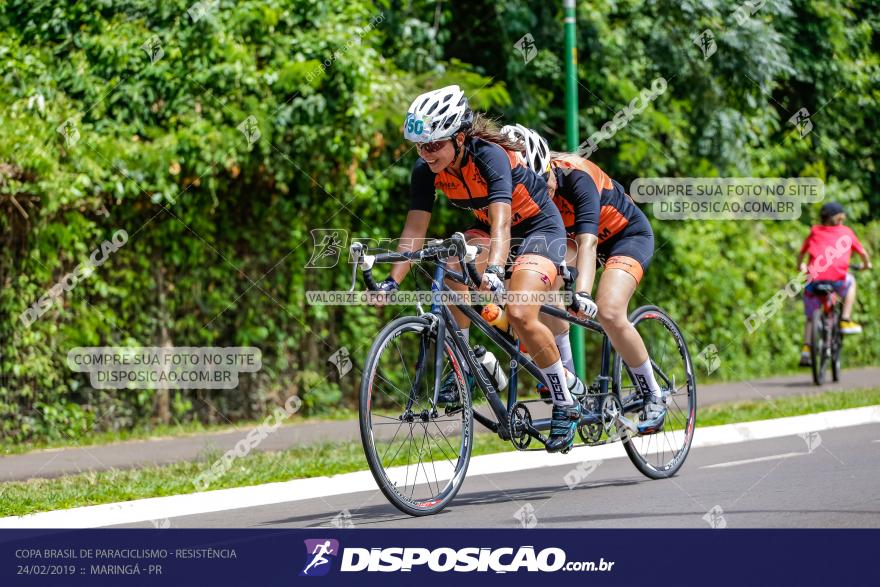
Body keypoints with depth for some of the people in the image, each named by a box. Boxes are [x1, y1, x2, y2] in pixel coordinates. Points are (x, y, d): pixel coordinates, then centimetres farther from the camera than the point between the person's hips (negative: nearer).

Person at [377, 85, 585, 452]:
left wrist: (494, 271, -59)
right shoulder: (427, 169, -15)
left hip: (539, 228, -6)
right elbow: (415, 229, -14)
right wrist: (393, 281, -26)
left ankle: (566, 406, -7)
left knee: (520, 315, -26)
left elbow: (501, 223, -44)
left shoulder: (490, 156, -32)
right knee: (451, 269, -27)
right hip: (486, 229, 6)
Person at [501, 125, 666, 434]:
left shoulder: (576, 176, -35)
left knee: (608, 313, -26)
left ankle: (654, 396, -7)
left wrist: (582, 294, -59)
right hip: (571, 236, 5)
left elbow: (587, 242, -45)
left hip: (629, 234, -5)